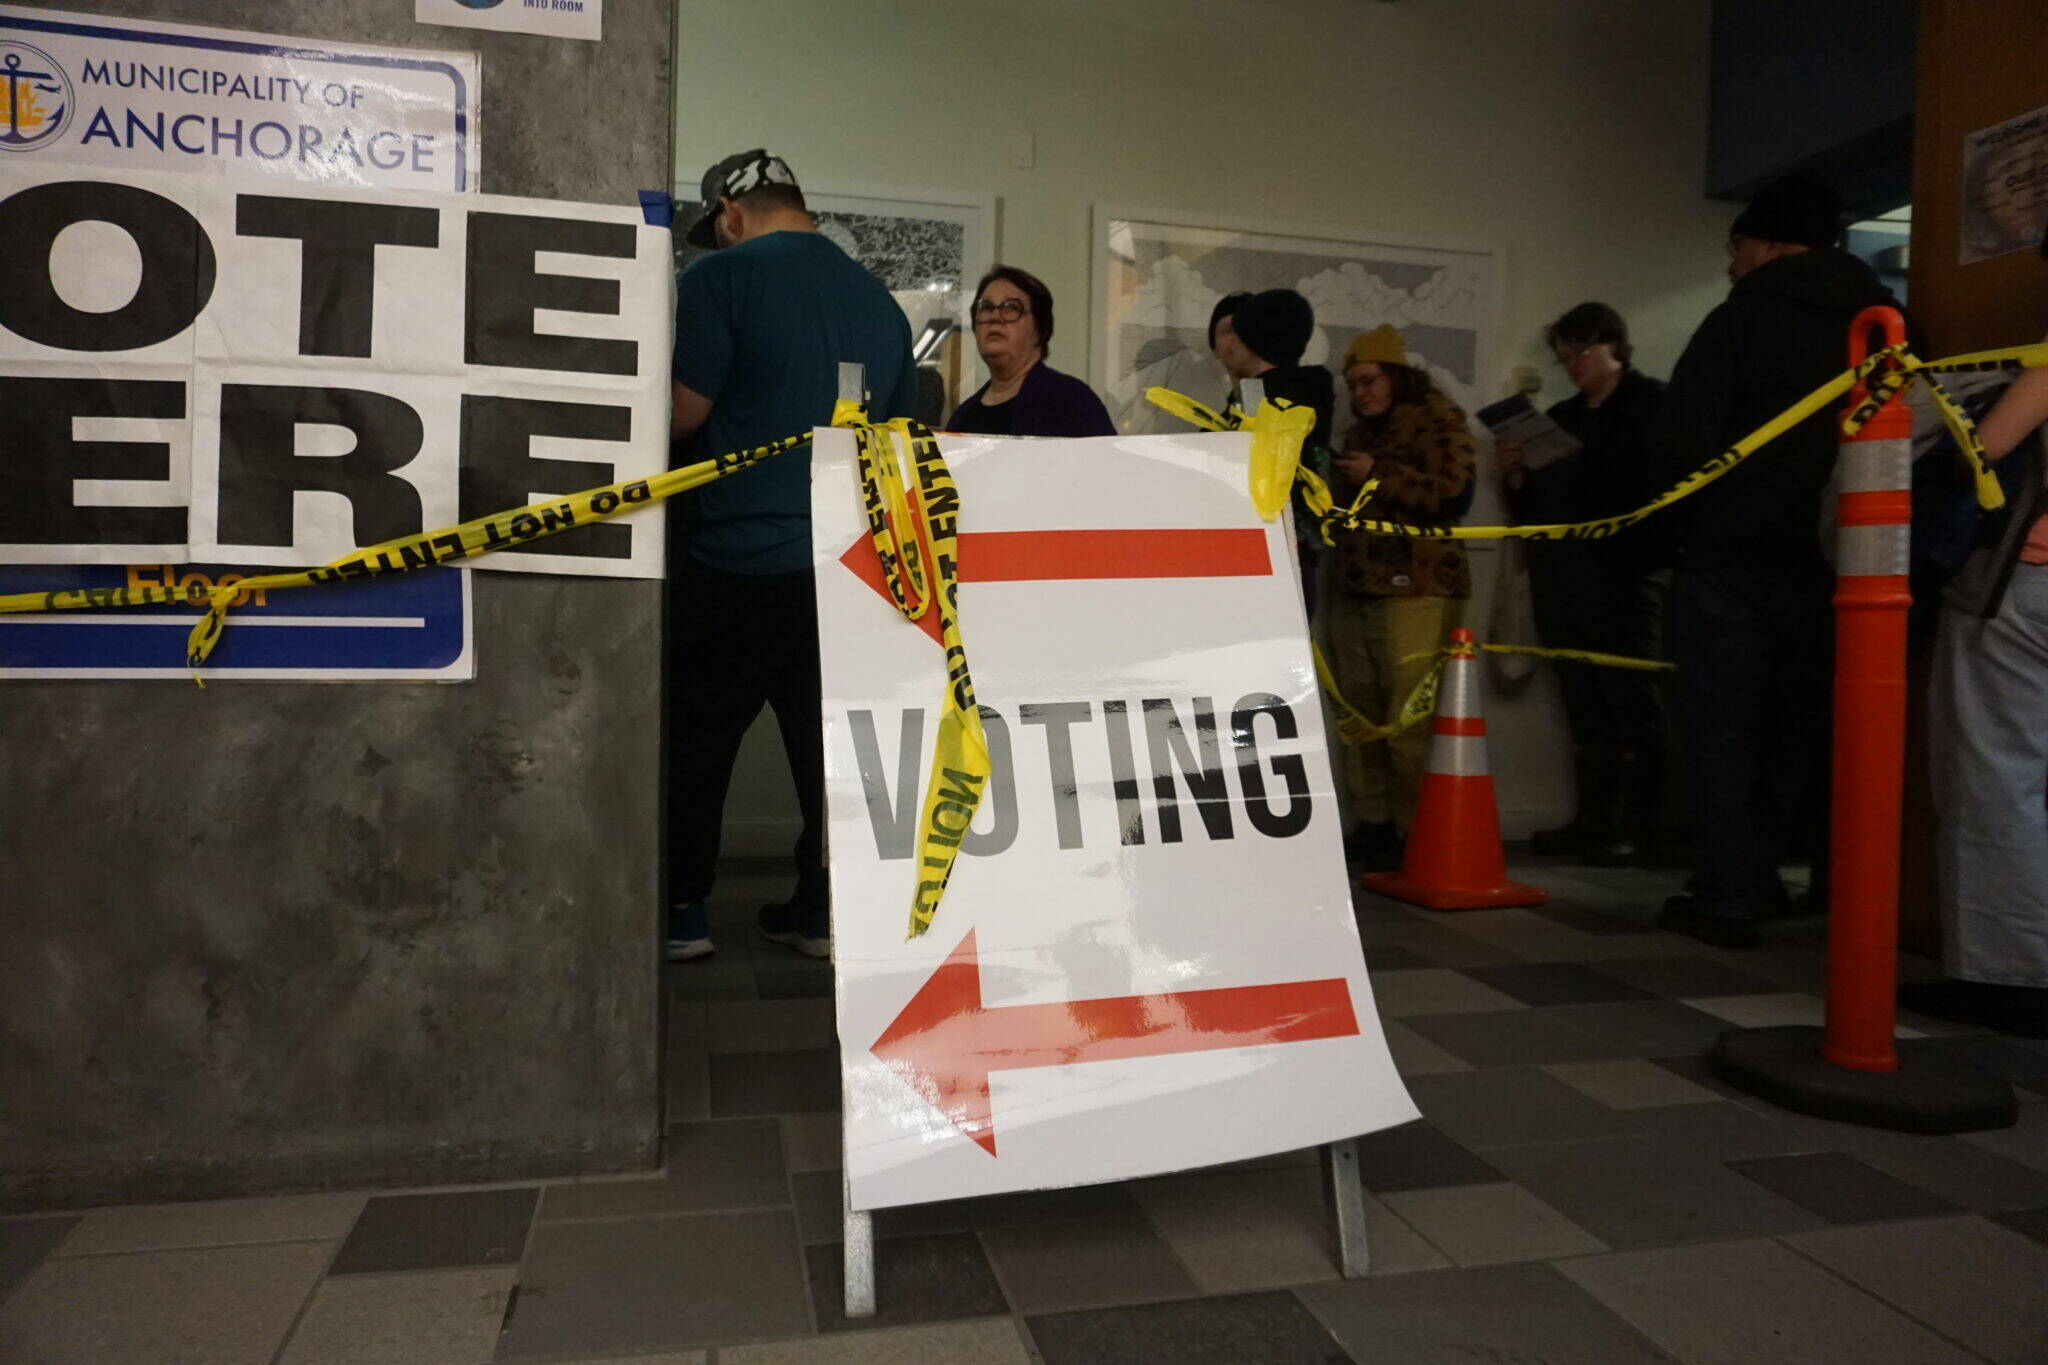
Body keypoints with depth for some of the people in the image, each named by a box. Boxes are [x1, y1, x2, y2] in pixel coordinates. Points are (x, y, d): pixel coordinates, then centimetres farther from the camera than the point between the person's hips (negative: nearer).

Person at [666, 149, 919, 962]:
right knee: (830, 738, 12)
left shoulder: (721, 278, -6)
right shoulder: (879, 300, 13)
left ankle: (678, 909, 14)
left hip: (742, 559, -5)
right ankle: (826, 908, 18)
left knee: (694, 736, 7)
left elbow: (682, 412, -12)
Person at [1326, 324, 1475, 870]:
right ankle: (1373, 825, 7)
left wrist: (1379, 474, -9)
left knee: (1409, 721, -13)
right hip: (1355, 593, 7)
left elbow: (1449, 493, -11)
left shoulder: (1439, 420, 3)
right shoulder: (1359, 434, 26)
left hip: (1415, 593, -7)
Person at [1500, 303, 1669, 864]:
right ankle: (1592, 819, 13)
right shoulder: (1559, 417, 22)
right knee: (1583, 703, 8)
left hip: (1625, 577, -6)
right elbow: (1534, 506, 20)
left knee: (1632, 699, -5)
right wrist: (1515, 475, 3)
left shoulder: (1651, 402, 3)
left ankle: (1634, 825, -2)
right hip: (1563, 581, 7)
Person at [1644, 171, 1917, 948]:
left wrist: (1677, 527, 1)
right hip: (1832, 564, 6)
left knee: (1721, 731, 0)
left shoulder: (1742, 319, -5)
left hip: (1733, 562, -5)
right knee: (1802, 730, 16)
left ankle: (1728, 897, -1)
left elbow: (1680, 443, -14)